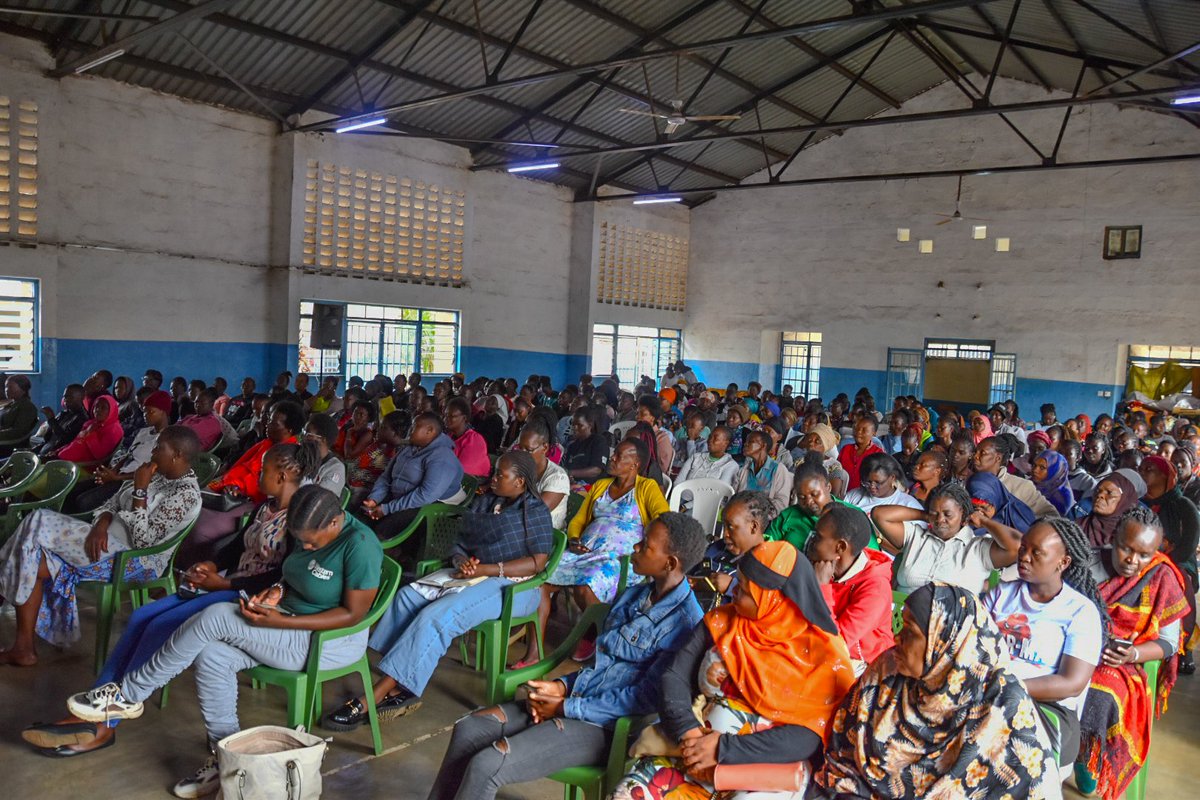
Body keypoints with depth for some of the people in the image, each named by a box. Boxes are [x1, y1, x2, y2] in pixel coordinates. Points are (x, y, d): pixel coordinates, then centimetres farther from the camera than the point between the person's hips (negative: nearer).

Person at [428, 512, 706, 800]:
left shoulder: (685, 623, -17)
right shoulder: (633, 595, 10)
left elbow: (646, 698, -17)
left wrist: (566, 707, -15)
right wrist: (561, 685, -2)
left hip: (604, 725, -8)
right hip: (575, 698, 8)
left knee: (485, 766, -18)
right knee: (468, 728, -3)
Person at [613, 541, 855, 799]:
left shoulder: (823, 653, -9)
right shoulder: (721, 622, 2)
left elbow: (811, 737, -16)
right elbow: (674, 676, 0)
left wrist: (724, 749, -23)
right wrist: (687, 729, -20)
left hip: (773, 765, -3)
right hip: (701, 742, 3)